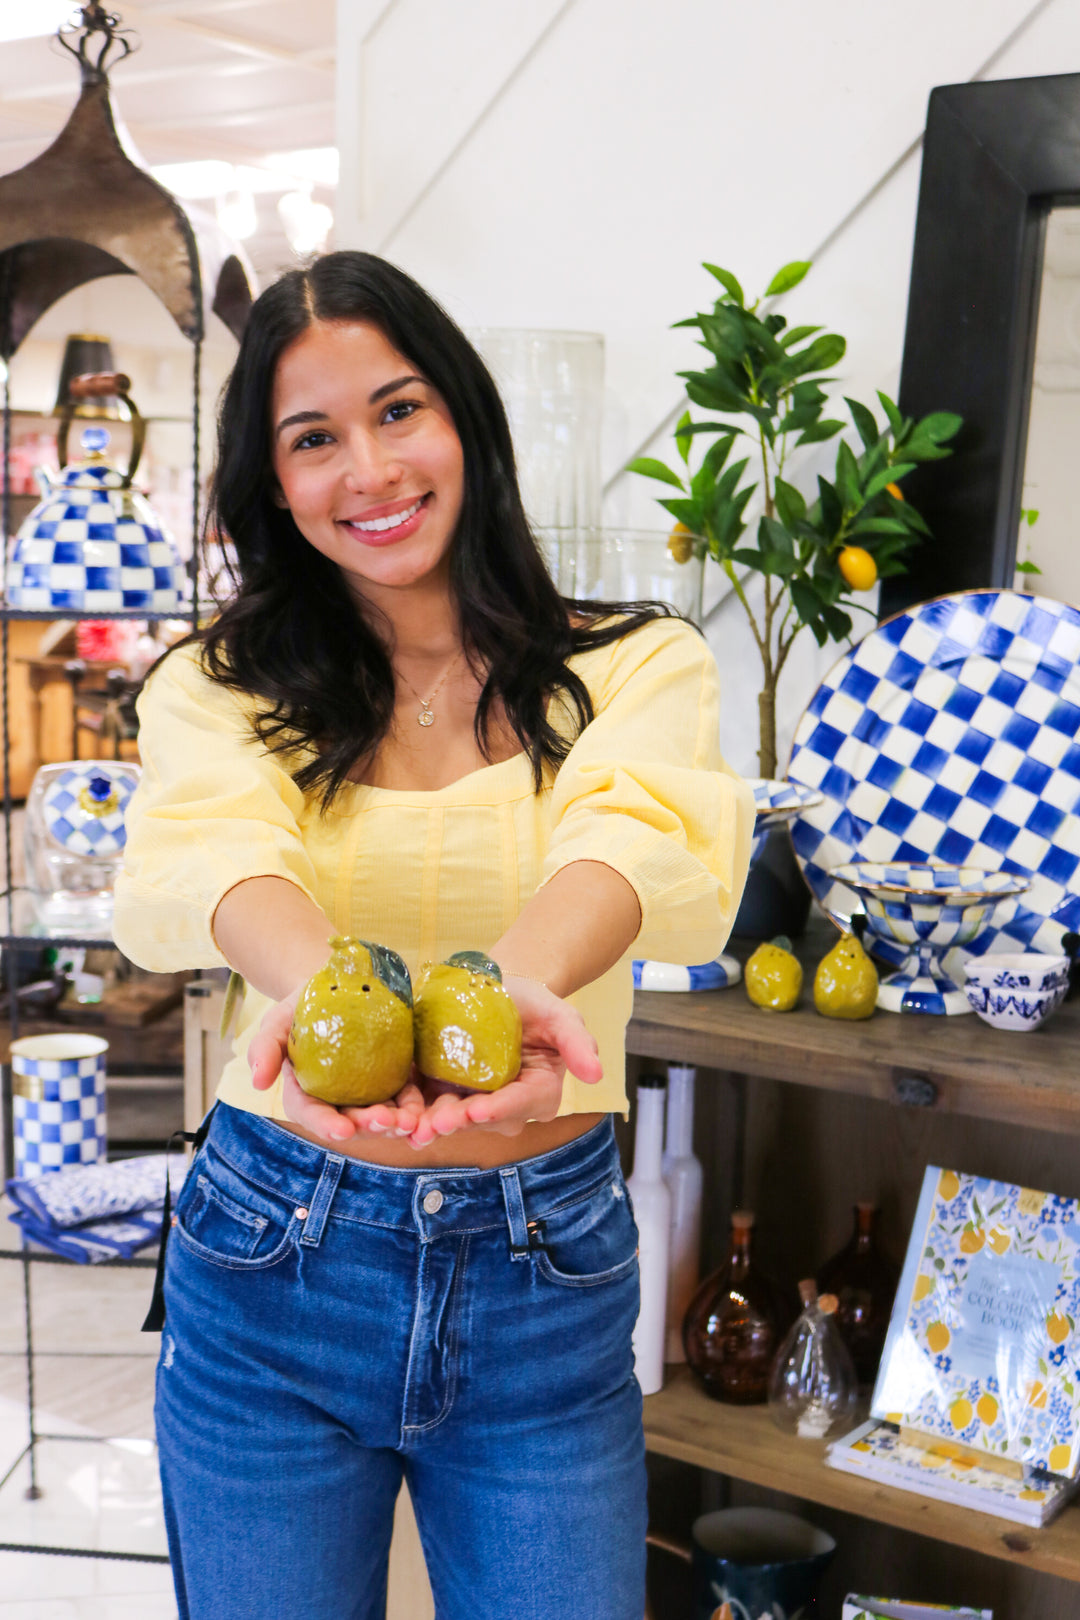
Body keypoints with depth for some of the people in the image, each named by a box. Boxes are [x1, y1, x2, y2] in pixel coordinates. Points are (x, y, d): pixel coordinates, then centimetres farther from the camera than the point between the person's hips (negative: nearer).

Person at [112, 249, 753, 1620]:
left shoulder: (635, 664, -2)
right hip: (272, 1266, 1)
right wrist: (323, 990, -46)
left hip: (546, 1274, 0)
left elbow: (638, 826, -24)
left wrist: (520, 981, -46)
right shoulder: (223, 686, 0)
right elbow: (209, 840, -22)